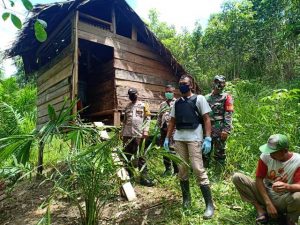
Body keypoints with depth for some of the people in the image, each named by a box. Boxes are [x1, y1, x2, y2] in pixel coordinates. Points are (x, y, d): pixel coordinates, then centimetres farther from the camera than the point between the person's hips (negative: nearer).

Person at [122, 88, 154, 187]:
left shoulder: (143, 105, 4)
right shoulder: (127, 107, 17)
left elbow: (147, 118, -2)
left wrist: (145, 130, -13)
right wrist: (122, 132, 14)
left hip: (138, 134, -5)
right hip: (127, 134, 5)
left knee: (141, 156, -2)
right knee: (127, 155, 11)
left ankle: (144, 177, 1)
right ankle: (127, 174, 24)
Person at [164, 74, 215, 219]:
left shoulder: (199, 99, 2)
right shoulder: (176, 103, 16)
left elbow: (206, 119, -3)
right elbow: (172, 121, 18)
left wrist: (208, 138, -12)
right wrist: (167, 138, 12)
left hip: (194, 138, -5)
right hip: (178, 139, 5)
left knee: (198, 170, -8)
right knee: (182, 170, 10)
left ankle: (209, 204, 4)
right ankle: (186, 198, 25)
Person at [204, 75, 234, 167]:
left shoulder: (226, 97, 0)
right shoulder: (207, 97, 15)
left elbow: (228, 115, -9)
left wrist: (226, 130, -17)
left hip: (219, 130, -5)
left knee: (219, 153, 3)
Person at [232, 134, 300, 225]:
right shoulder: (266, 156, -11)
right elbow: (259, 179, -9)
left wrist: (287, 186, -47)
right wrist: (268, 203, -17)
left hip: (283, 200, -2)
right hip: (264, 195, 2)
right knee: (237, 177, -20)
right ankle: (261, 210, -10)